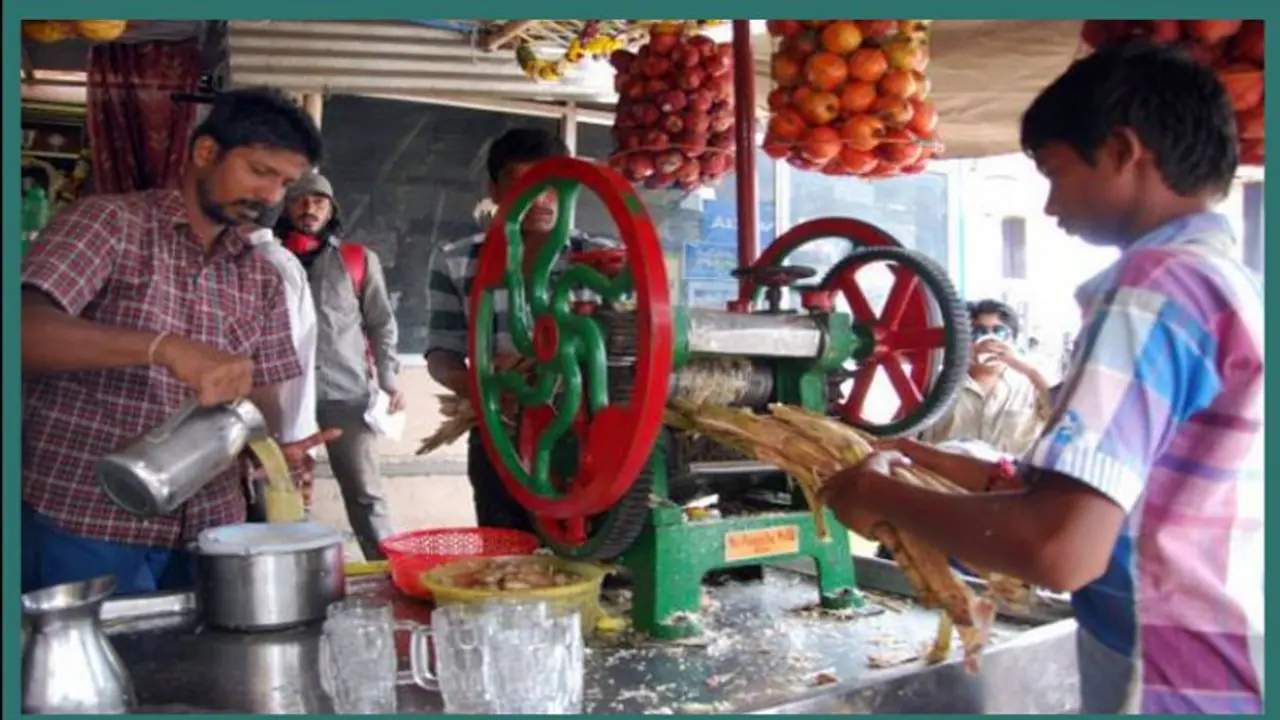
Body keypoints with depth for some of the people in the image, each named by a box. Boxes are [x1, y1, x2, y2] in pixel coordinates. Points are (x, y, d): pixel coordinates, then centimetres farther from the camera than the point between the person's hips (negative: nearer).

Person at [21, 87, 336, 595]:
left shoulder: (261, 278, 11)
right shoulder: (111, 223, -6)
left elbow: (260, 396, 10)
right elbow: (27, 330, -20)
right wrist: (164, 347, -34)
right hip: (81, 524, -5)